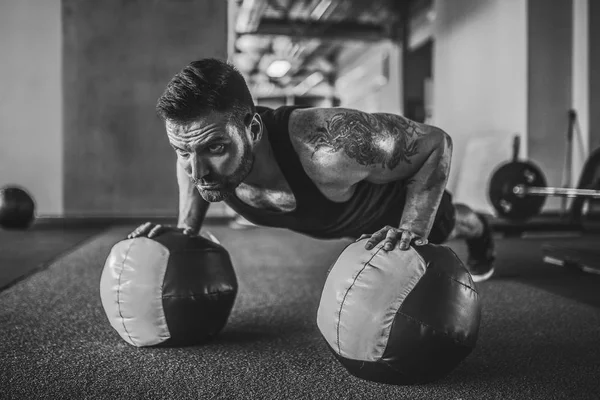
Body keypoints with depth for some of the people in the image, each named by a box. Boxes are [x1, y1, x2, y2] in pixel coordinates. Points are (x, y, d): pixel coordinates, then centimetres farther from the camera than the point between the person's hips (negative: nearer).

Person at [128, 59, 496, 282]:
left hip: (393, 192, -4)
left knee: (441, 227, 31)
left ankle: (479, 229, 67)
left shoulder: (328, 147, -53)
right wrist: (186, 228, -19)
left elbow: (436, 142, -37)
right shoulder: (204, 148, -35)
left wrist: (412, 232, -46)